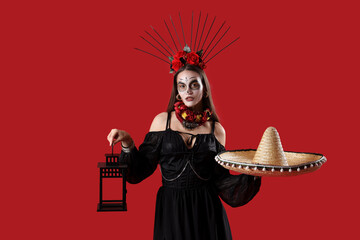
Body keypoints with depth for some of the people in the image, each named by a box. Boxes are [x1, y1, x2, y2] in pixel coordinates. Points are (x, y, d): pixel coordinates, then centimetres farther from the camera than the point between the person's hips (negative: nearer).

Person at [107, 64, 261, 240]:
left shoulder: (216, 129, 3)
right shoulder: (162, 120, 1)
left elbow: (221, 180, 2)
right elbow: (142, 168, 0)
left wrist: (252, 175, -10)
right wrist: (127, 143, -15)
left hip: (206, 208, 1)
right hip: (170, 207, 0)